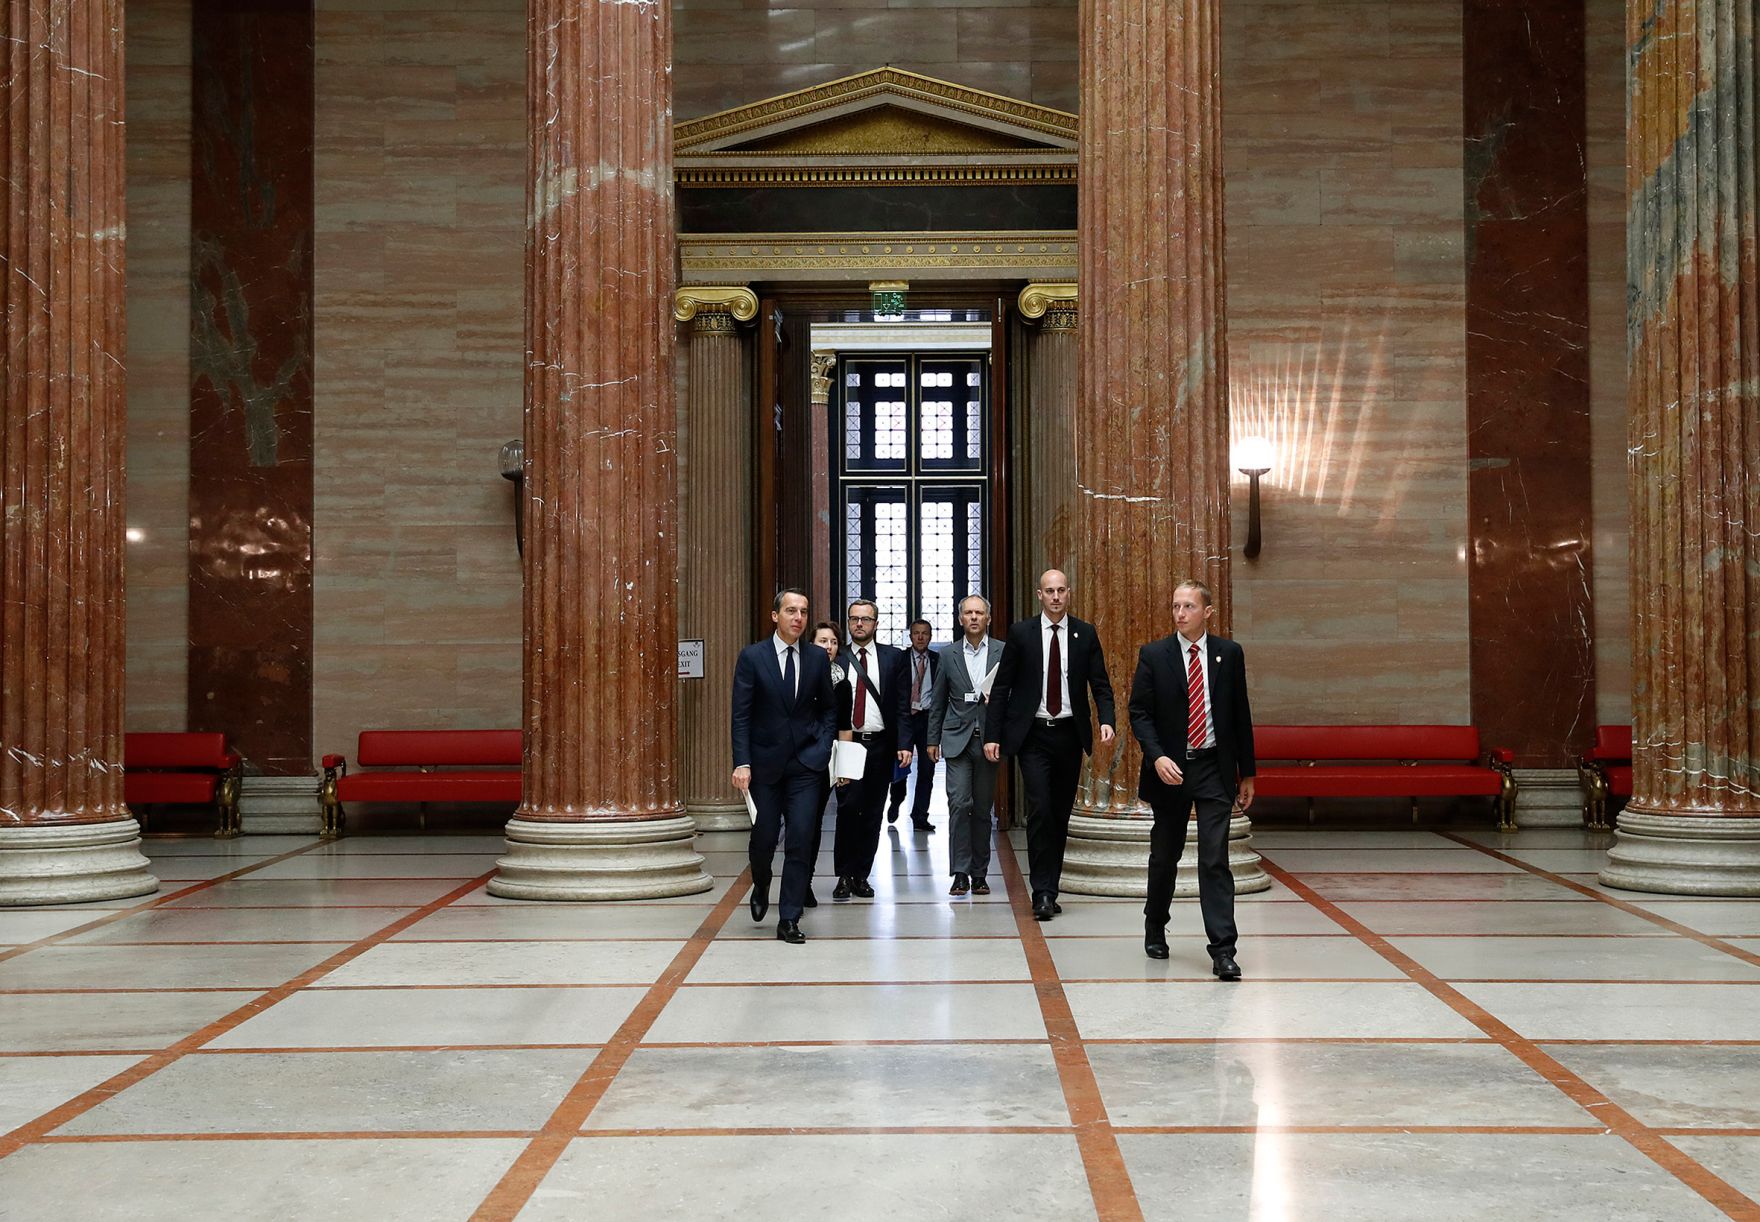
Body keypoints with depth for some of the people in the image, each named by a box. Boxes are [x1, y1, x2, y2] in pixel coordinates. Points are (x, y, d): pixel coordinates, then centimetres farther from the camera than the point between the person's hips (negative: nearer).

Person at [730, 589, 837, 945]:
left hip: (805, 762, 1)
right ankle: (761, 887, 37)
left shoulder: (817, 658, 4)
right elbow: (741, 715, -6)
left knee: (800, 840, -4)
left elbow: (828, 708, 13)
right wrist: (742, 763, -13)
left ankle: (789, 920, 3)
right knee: (764, 837, 5)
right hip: (765, 762, -1)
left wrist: (823, 747, -1)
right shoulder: (752, 657, -4)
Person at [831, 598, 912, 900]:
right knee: (848, 807, -10)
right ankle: (844, 875, -1)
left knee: (872, 813, 5)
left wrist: (903, 744, -6)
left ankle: (862, 875, 13)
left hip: (880, 745, 1)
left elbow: (903, 705, 3)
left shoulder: (894, 658, 6)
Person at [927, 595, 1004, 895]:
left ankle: (979, 874, 13)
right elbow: (938, 701, 12)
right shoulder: (948, 655, 8)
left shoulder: (1004, 652, 4)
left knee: (982, 809, 6)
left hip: (989, 740, 0)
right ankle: (960, 873, -9)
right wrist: (933, 740, 10)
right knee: (959, 804, -10)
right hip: (957, 739, 0)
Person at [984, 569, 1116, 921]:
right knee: (1040, 811, -12)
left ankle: (1050, 889, 18)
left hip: (1069, 734, 2)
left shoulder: (1085, 634, 5)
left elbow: (1100, 684, 4)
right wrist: (992, 735, -5)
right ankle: (1042, 893, -7)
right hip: (1033, 735, -2)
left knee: (1061, 814, 8)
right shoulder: (1021, 633, 1)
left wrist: (1107, 720, -14)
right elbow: (1001, 687, 2)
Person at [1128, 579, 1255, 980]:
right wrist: (1157, 757, -19)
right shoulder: (1153, 655, -1)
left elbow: (1241, 715, 7)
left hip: (1214, 768, 0)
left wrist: (1247, 773, 7)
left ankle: (1222, 950, -6)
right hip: (1170, 768, 0)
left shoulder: (1229, 654, 2)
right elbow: (1139, 713, -3)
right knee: (1164, 855, 14)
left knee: (1215, 859, -7)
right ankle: (1155, 929, 35)